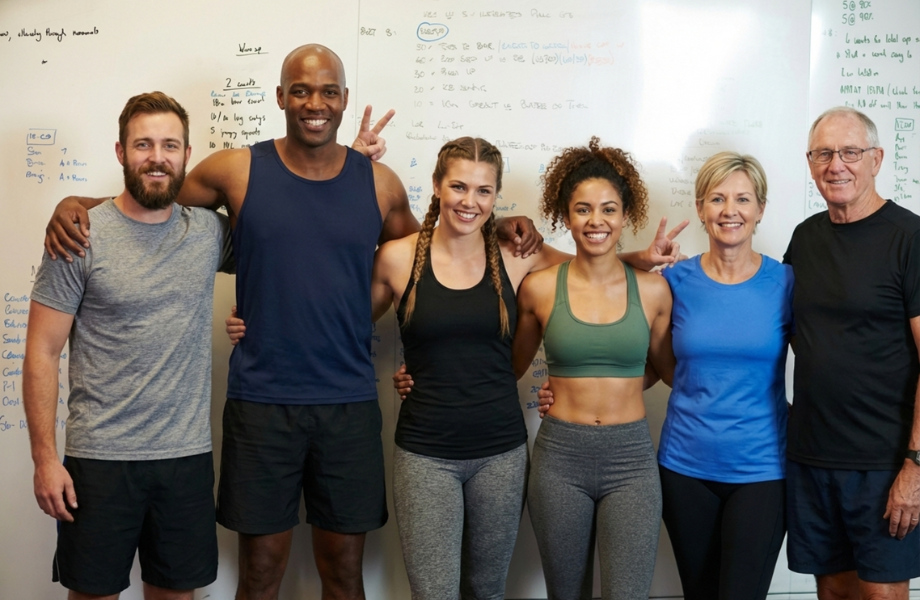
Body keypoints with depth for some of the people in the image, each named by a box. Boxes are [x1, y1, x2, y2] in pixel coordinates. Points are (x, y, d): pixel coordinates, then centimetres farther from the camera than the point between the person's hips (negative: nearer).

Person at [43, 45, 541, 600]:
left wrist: (496, 227, 5)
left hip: (351, 406, 2)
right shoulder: (237, 171, -1)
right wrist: (74, 207, -7)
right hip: (262, 403, -1)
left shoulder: (380, 184, 4)